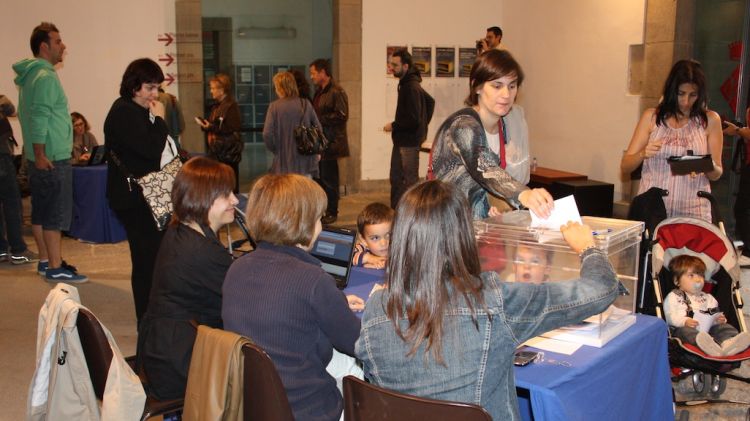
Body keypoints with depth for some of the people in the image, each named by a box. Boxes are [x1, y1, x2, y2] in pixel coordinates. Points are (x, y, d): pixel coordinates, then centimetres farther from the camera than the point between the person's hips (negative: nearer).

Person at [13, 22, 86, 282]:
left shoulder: (30, 75, 16)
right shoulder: (46, 77, -15)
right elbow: (39, 118, -22)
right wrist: (40, 155, -21)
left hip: (43, 158, 10)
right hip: (53, 159, -10)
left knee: (40, 212, 14)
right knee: (56, 214, -6)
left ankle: (46, 261, 22)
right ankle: (55, 269, -3)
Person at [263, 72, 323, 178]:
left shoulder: (274, 106, -8)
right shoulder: (306, 104, 0)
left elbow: (267, 135, -12)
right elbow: (318, 129, 3)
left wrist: (275, 150, 5)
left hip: (284, 162, -2)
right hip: (305, 160, 2)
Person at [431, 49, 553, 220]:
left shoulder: (501, 126, 6)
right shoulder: (463, 126, -18)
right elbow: (484, 170, -36)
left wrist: (486, 209, -2)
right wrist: (524, 195, -53)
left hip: (475, 225, 7)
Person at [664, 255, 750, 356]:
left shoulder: (707, 298, 31)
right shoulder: (673, 297, 13)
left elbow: (715, 315, 22)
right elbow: (671, 317, -1)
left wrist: (720, 319, -3)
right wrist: (684, 321, -21)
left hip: (707, 328, 5)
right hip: (685, 328, -5)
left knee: (724, 327, -21)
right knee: (685, 330, -37)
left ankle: (728, 343, -56)